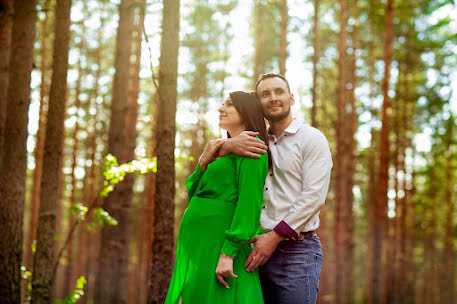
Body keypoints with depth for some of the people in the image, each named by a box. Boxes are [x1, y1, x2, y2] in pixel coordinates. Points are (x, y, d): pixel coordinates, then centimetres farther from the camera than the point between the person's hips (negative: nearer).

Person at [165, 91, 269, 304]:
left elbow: (249, 202, -16)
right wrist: (203, 163, 1)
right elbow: (193, 195, 18)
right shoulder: (224, 151, 22)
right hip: (194, 246, 9)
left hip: (217, 244, -9)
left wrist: (228, 254, -23)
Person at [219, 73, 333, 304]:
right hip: (260, 249, 5)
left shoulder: (312, 139, 0)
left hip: (297, 250, -5)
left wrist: (274, 236, -15)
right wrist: (227, 146, -11)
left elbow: (314, 196, -11)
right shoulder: (257, 143, 16)